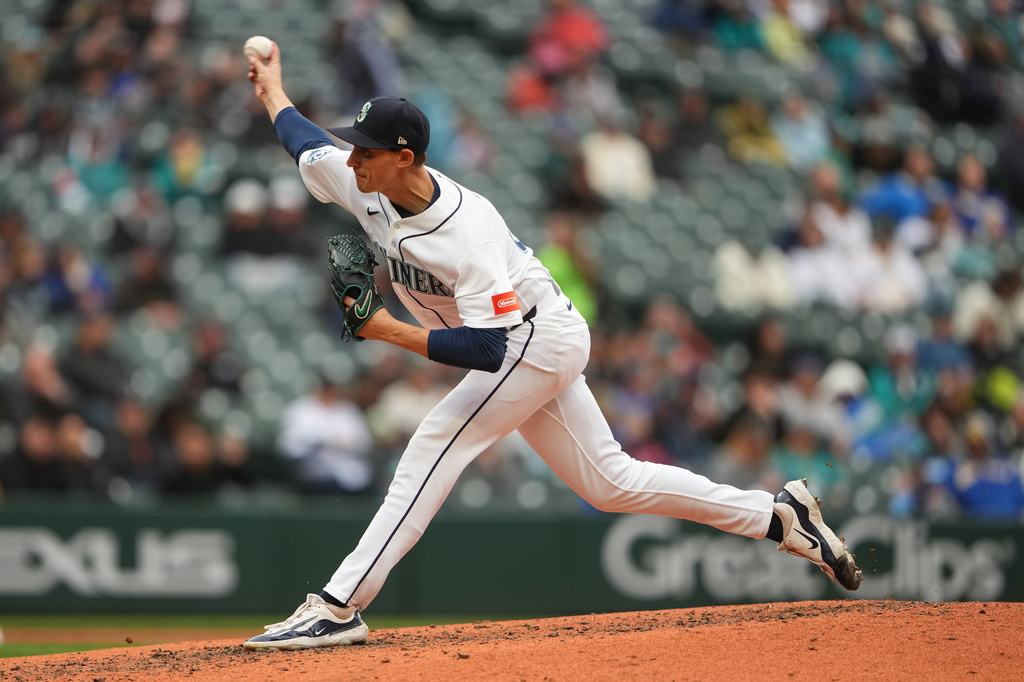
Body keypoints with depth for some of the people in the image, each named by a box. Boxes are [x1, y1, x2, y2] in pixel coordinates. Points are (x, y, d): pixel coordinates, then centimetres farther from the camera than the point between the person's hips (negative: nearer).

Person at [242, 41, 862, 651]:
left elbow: (486, 350, -38)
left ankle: (339, 608, -22)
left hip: (541, 337, -9)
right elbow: (309, 146, 13)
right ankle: (779, 514, 17)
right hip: (529, 350, 9)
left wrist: (390, 332, -37)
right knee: (611, 483, 11)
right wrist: (273, 93, 25)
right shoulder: (368, 186, -10)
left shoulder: (467, 231, -33)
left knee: (434, 448, -19)